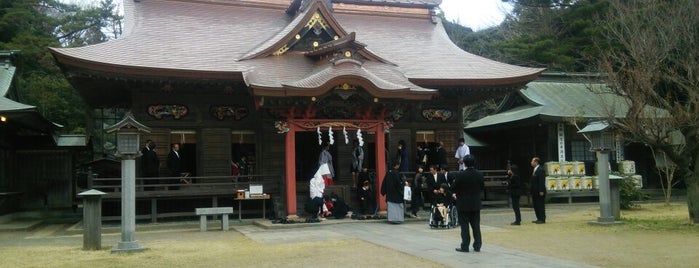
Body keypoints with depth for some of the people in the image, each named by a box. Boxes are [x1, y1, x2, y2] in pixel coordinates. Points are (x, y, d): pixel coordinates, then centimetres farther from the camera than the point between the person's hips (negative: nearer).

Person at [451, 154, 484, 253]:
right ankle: (477, 246, 15)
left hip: (463, 204, -4)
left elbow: (453, 188, -11)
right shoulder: (479, 174, -3)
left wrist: (455, 193, 10)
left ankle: (465, 246, 7)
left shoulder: (460, 175, -17)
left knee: (464, 226, 3)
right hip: (476, 204, 4)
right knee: (476, 225, 11)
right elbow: (482, 187, 8)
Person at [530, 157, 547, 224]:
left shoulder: (541, 170, -13)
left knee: (540, 205, -4)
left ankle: (542, 219, 1)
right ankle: (539, 218, 17)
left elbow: (542, 181, -18)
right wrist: (531, 190, 16)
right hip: (535, 192, 9)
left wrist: (541, 191, -22)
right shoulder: (534, 170, 16)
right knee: (536, 205, 11)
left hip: (539, 192, -9)